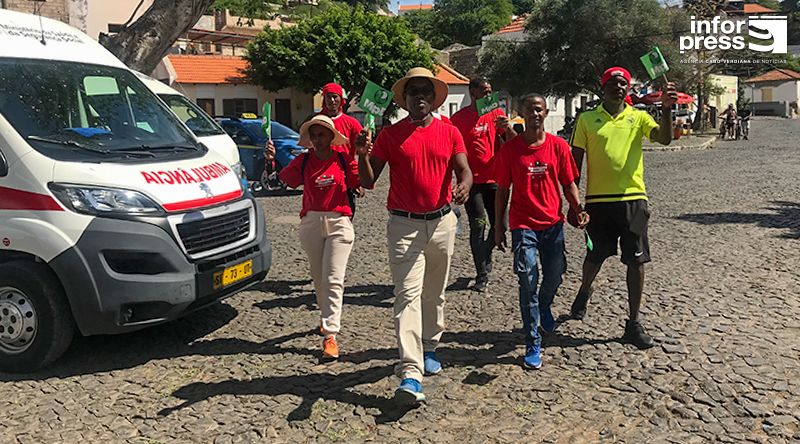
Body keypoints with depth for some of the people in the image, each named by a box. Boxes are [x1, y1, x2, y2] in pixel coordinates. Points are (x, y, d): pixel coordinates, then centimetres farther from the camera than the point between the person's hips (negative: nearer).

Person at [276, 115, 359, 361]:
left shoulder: (343, 159, 0)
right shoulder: (303, 161, 5)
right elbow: (281, 180, 5)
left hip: (339, 223, -3)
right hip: (311, 222, 3)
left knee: (333, 280, -9)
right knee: (318, 278, 15)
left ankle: (330, 335, -11)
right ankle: (327, 317, 38)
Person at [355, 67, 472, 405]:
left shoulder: (449, 133, 5)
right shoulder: (390, 135, 1)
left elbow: (464, 170, -3)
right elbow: (368, 181, -1)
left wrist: (464, 185, -25)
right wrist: (363, 155, -20)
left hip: (442, 222, 3)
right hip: (404, 224, -2)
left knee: (434, 294, 16)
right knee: (408, 296, -11)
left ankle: (428, 348, 36)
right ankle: (410, 373, -15)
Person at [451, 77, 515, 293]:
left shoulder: (497, 113, 8)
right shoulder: (459, 118, -3)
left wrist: (507, 128, -16)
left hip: (495, 178, 4)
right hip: (473, 180, -4)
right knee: (478, 225, -7)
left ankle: (486, 259, 35)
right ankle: (482, 276, 1)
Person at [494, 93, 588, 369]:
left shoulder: (558, 146, 1)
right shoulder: (509, 149, -3)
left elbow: (569, 184, 7)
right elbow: (502, 190, 2)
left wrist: (579, 210, -6)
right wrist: (499, 227, 2)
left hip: (553, 222, 2)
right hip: (523, 225, -2)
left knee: (555, 275, 9)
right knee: (528, 281, -6)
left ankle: (544, 306, 46)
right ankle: (532, 344, 3)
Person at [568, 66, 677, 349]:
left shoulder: (638, 117, 6)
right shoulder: (587, 119, 3)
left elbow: (664, 138, -11)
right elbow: (575, 161, 3)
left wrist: (666, 108, -27)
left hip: (633, 198, 1)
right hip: (598, 199, 0)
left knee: (636, 262, 1)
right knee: (595, 256, 13)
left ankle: (633, 324, 13)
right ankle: (584, 292, 45)